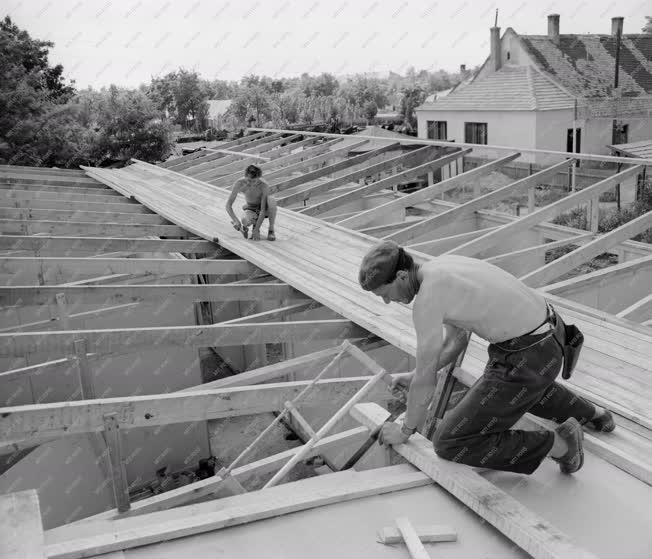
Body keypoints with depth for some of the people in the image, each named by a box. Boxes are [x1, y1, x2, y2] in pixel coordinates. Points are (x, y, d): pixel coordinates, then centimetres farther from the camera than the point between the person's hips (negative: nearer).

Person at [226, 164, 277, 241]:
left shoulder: (264, 186, -30)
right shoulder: (239, 184, -24)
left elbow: (263, 210, -31)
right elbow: (228, 205, -22)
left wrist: (256, 230, -37)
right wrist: (235, 220, -39)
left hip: (265, 209, -1)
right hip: (251, 210, 1)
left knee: (271, 199, -37)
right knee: (245, 221, -36)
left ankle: (271, 230, -20)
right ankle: (255, 222, 3)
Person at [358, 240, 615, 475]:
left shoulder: (426, 299, -23)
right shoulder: (440, 267, 8)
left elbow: (426, 380, -14)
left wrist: (405, 430, 2)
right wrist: (415, 378, 19)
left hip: (529, 360, -10)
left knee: (450, 444, -3)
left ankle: (558, 444, 5)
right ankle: (591, 414, 50)